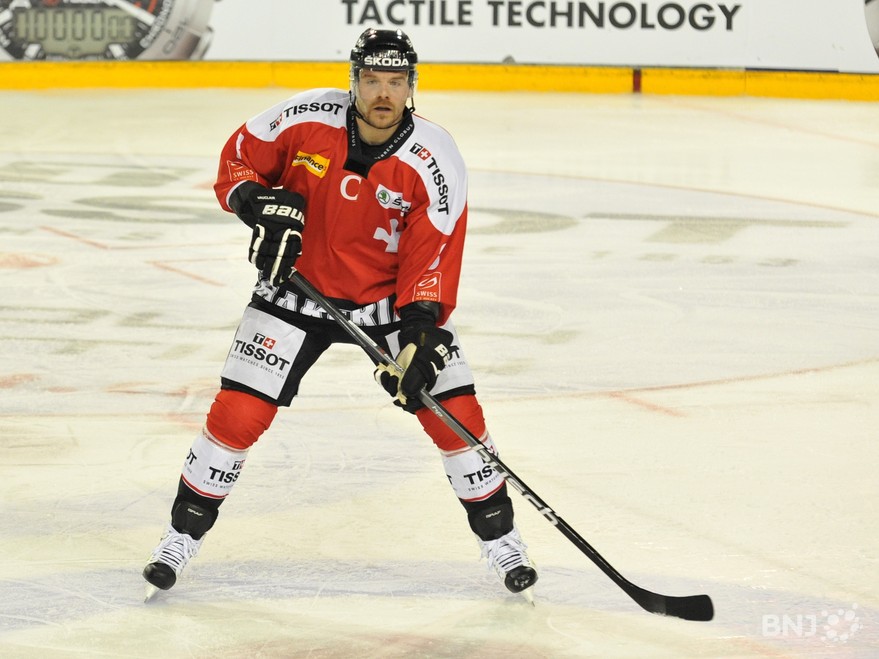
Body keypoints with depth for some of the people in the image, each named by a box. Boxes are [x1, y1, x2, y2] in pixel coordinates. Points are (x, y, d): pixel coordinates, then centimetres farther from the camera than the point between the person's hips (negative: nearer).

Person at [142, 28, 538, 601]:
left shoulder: (435, 160, -20)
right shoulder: (305, 120, -17)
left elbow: (434, 254, -19)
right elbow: (237, 159, -1)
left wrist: (420, 333, -29)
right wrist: (259, 202, -21)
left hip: (393, 299, 0)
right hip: (298, 290, 0)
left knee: (455, 412, -7)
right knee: (237, 414, -7)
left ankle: (500, 538, 13)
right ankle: (183, 537, 13)